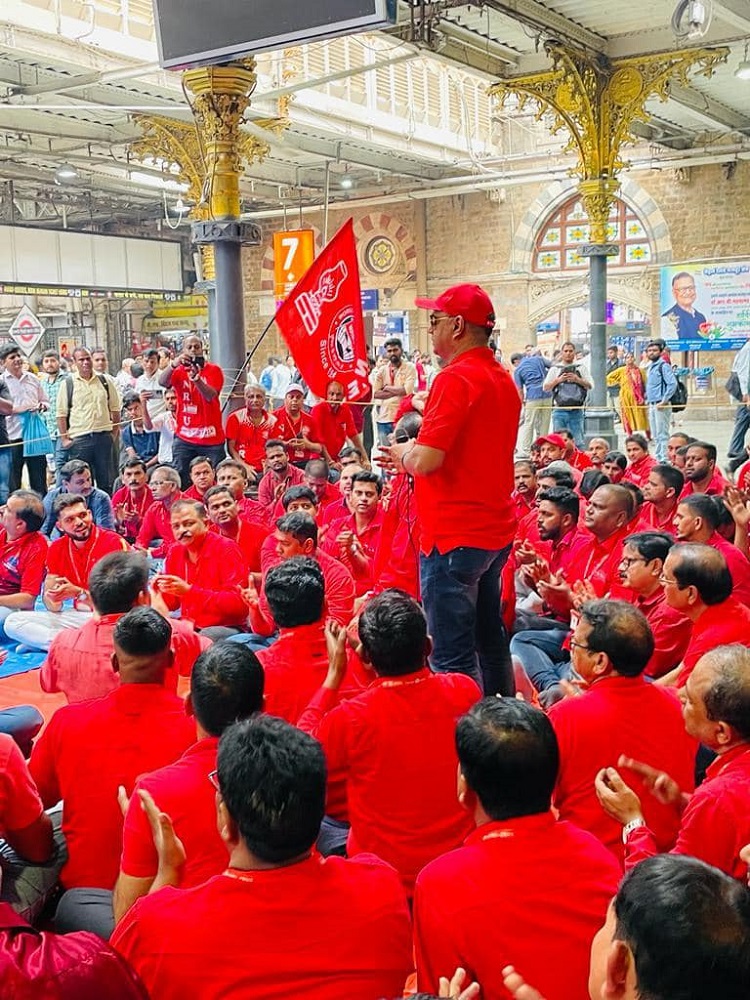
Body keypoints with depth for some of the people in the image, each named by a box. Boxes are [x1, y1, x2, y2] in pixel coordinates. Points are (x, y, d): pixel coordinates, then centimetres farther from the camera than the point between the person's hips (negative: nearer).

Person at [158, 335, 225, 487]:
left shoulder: (214, 370, 2)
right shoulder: (179, 371, 9)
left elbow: (210, 395, -14)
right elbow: (162, 382, -12)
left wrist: (196, 378, -31)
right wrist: (173, 364, -30)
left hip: (211, 439, -2)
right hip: (184, 439, 2)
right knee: (180, 480, -4)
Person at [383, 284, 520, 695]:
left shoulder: (455, 379, -17)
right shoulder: (503, 379, 12)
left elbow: (426, 460, -24)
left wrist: (403, 453, -2)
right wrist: (412, 457, 16)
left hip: (454, 537, -10)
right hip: (495, 532, 10)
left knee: (453, 657, -3)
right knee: (489, 642, 20)